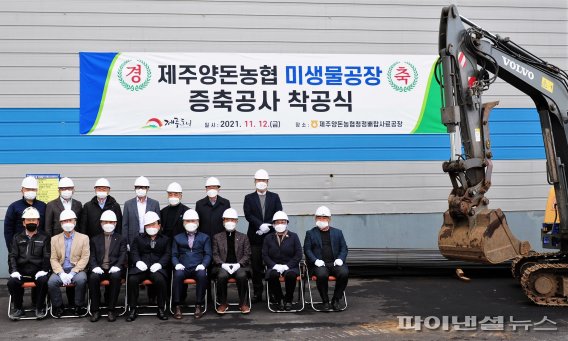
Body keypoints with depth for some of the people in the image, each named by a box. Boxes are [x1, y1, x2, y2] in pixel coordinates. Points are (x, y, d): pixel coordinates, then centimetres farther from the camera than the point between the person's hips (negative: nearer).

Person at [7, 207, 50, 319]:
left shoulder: (44, 238, 13)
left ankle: (40, 308, -13)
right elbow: (12, 256, 9)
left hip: (38, 272, -2)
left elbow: (47, 257, 4)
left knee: (43, 280, -33)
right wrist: (14, 271, -9)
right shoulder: (17, 238, 18)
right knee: (11, 282, -28)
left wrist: (43, 270, -14)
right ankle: (18, 309, -8)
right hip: (21, 272, 2)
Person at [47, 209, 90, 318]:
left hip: (77, 270, -2)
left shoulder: (83, 238, 7)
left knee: (81, 280, -33)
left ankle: (79, 306, -13)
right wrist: (61, 273, -13)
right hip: (60, 270, 2)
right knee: (51, 282, -28)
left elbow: (84, 258, -1)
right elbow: (53, 259, 5)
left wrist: (72, 273, -14)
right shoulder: (55, 239, 13)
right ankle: (58, 306, -7)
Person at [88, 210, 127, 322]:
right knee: (93, 277, -32)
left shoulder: (121, 239, 17)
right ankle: (95, 310, -21)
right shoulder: (95, 239, 21)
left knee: (115, 276, -36)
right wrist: (95, 267, -11)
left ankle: (111, 310, -27)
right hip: (99, 269, 1)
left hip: (114, 269, -1)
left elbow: (123, 255, 4)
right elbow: (92, 256, 10)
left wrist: (117, 266, -15)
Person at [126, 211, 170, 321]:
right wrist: (138, 261, -12)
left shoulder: (165, 239, 20)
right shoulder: (138, 239, 23)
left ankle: (161, 309, -18)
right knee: (132, 280, -30)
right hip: (141, 267, 1)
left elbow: (167, 254, 8)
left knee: (160, 280, -34)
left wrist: (160, 263, -12)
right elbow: (134, 252, 10)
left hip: (156, 268, -1)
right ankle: (133, 309, -16)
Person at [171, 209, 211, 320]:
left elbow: (208, 255, 10)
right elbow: (174, 255, 14)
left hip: (198, 268, 0)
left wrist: (203, 265, -10)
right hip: (182, 268, 1)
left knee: (202, 275, -36)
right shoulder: (177, 238, 22)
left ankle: (199, 305, -25)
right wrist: (177, 264, -8)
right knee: (177, 275, -35)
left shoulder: (204, 238, 20)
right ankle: (177, 306, -28)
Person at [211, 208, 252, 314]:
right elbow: (215, 255, 7)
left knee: (242, 275, -34)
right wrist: (223, 264, -11)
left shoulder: (243, 237, 18)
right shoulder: (217, 237, 17)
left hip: (239, 266, 0)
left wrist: (238, 264, -10)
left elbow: (247, 255, 9)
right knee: (222, 276, -35)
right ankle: (223, 303, -16)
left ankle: (243, 303, -17)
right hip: (223, 266, 0)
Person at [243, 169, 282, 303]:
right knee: (256, 267, 2)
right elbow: (248, 215, -5)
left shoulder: (274, 197, 10)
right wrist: (261, 225, -17)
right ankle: (257, 293, 9)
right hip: (255, 237, 0)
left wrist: (267, 227, -12)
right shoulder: (249, 198, 8)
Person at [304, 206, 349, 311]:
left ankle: (336, 300, -12)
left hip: (334, 263, 2)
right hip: (319, 264, -2)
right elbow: (307, 249, 6)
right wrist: (315, 260, -12)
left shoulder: (337, 232, 20)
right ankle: (325, 301, -16)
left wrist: (340, 259, -5)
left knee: (344, 273, -30)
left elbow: (344, 248, 15)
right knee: (322, 274, -36)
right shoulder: (310, 233, 15)